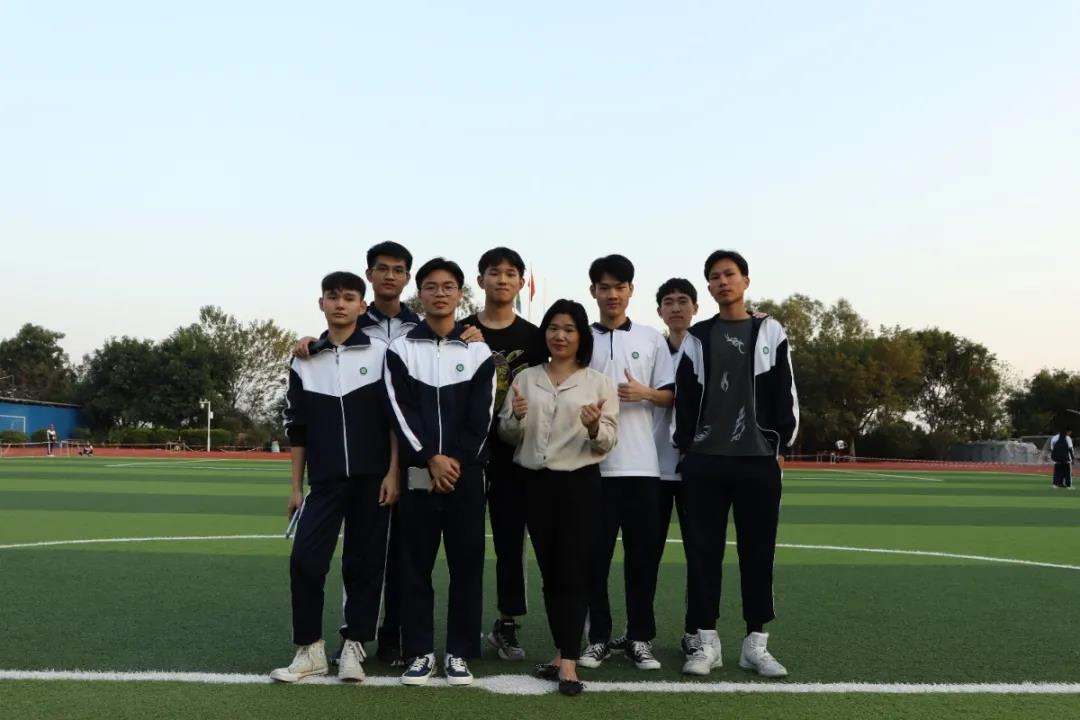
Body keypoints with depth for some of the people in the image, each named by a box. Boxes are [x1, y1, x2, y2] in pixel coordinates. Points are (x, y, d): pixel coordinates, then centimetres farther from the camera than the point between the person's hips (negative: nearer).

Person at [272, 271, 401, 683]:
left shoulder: (381, 355, 1)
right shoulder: (304, 362, 9)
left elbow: (396, 419, -1)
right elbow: (297, 429, 11)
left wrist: (393, 473, -8)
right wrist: (296, 487, 8)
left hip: (373, 478, -2)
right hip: (324, 481, 2)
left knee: (365, 563, 3)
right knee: (304, 561, -6)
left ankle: (353, 649, 14)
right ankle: (309, 650, 7)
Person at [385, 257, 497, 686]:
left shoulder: (479, 352, 7)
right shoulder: (400, 350, 5)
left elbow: (481, 418, 0)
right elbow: (402, 412, -4)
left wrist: (457, 462, -12)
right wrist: (430, 459, -14)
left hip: (466, 474, 0)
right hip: (418, 474, 0)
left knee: (466, 564, 2)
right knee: (415, 564, 3)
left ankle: (460, 653, 12)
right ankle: (420, 652, 13)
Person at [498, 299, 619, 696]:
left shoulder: (599, 382, 2)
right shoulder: (525, 378, 10)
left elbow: (607, 443, -1)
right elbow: (507, 435, 9)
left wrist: (595, 427, -23)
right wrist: (516, 417, -12)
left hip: (579, 481, -3)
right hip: (534, 481, 3)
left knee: (572, 568, -7)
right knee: (548, 568, 8)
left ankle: (568, 661, -6)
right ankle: (563, 651, 19)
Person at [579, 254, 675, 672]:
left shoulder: (651, 338, 8)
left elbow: (671, 396, 7)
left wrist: (644, 393, -12)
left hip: (641, 463, 1)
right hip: (594, 462, 0)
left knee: (643, 553, 3)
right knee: (595, 553, 2)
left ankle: (640, 638, 13)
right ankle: (599, 637, 13)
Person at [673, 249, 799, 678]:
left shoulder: (770, 332, 7)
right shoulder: (696, 338, 10)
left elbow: (784, 393, 4)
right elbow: (684, 397, 8)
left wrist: (782, 445, 0)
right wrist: (683, 446, 3)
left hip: (758, 459, -1)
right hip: (704, 460, 1)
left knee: (758, 552, 4)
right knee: (703, 551, 2)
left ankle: (756, 644, 12)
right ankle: (706, 641, 11)